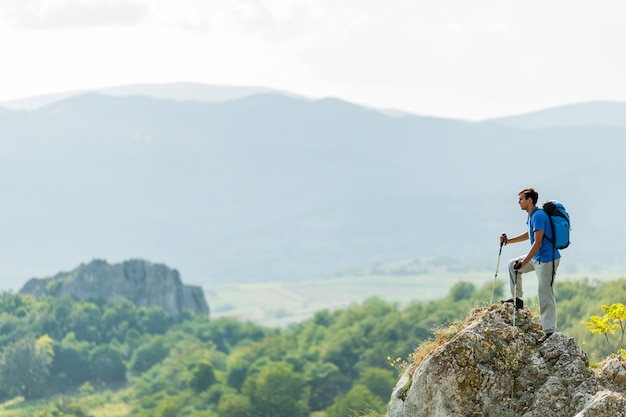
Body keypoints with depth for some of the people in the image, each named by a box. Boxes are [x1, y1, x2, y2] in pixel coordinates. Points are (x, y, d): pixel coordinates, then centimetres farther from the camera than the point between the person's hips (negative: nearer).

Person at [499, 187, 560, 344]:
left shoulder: (538, 216, -20)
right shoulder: (531, 216, 11)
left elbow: (537, 243, -25)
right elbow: (529, 235, 27)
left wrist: (524, 263, -25)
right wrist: (509, 241, 16)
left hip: (547, 259, -10)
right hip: (537, 258, 10)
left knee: (545, 294, -8)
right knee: (512, 264, 18)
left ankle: (550, 331, -5)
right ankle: (518, 299, 24)